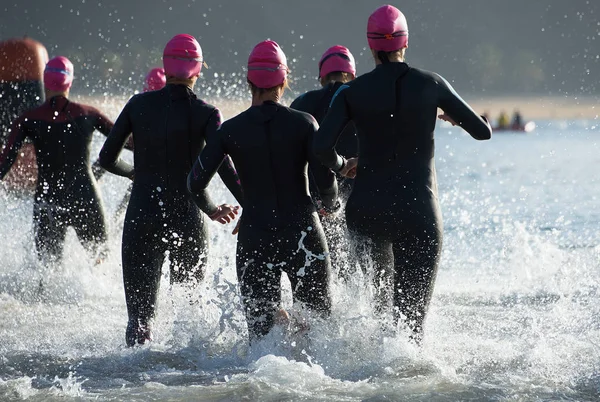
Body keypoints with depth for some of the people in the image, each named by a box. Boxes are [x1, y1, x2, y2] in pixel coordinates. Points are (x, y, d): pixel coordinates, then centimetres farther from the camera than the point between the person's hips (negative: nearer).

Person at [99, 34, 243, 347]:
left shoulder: (139, 104, 2)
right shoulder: (205, 113, -5)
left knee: (140, 313, 2)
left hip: (141, 217, 1)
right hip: (187, 218, -1)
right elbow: (225, 169, -14)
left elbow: (107, 159, 7)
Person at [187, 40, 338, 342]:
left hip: (255, 238, 1)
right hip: (302, 233, -1)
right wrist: (330, 204, 16)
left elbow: (196, 182, -3)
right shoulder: (303, 122, -3)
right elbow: (325, 180, -7)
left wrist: (212, 210, 18)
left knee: (261, 328, 6)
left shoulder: (230, 130, 1)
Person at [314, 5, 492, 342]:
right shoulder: (431, 84, -2)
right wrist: (455, 117, 26)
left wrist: (341, 166, 10)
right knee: (412, 313, 1)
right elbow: (483, 131, 4)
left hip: (367, 209, 2)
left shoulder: (352, 92, -2)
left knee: (379, 295, 26)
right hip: (418, 210, -2)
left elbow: (321, 147, -12)